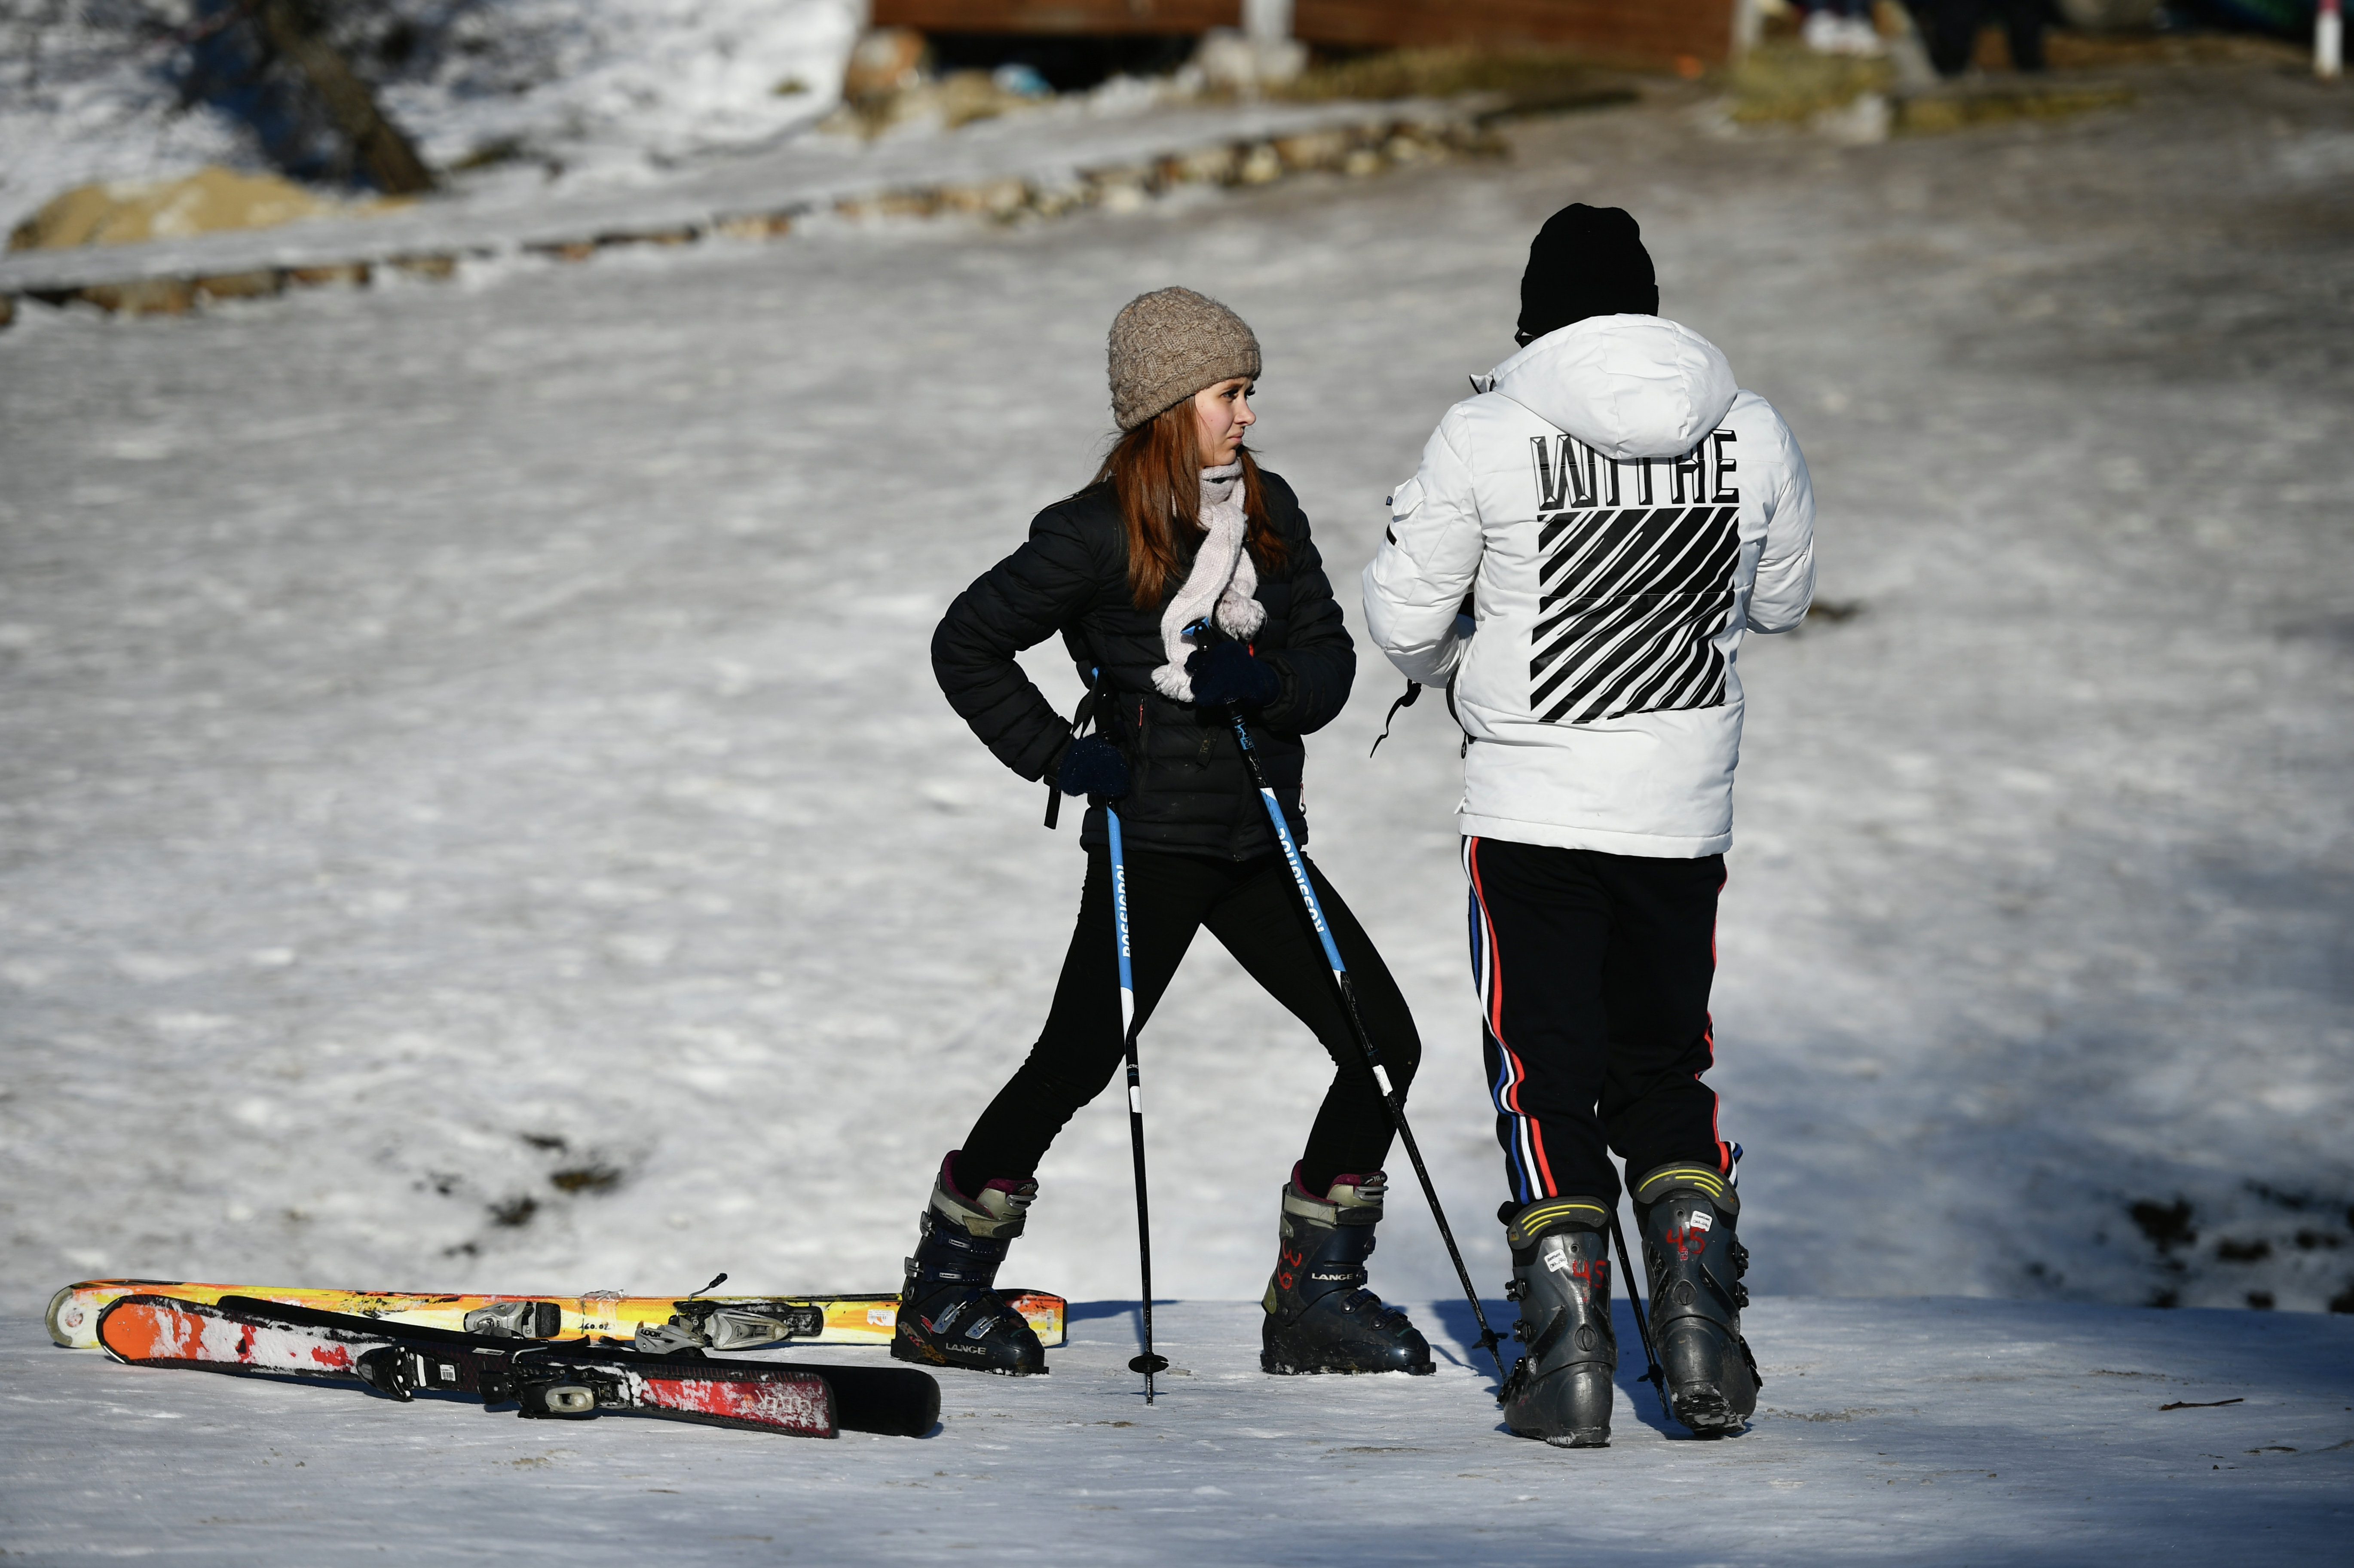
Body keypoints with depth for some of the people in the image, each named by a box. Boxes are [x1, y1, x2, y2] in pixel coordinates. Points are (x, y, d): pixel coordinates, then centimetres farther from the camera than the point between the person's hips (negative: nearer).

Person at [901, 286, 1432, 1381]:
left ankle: (1316, 1299, 9)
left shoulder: (1269, 512, 7)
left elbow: (1330, 658, 8)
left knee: (1382, 1041, 0)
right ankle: (945, 1291, 10)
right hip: (1152, 839, -6)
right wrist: (1059, 756, -10)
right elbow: (966, 645, -4)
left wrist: (1264, 680, -14)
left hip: (1256, 838, 6)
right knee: (1079, 1060, -6)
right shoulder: (1098, 535, -11)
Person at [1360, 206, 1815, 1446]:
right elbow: (1780, 603, 14)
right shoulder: (1752, 434, -2)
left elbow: (1401, 619, -3)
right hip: (1685, 812, 3)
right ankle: (1698, 1309, 1)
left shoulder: (1487, 433, -11)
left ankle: (1569, 1347, -1)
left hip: (1533, 804, -3)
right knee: (1663, 1066, 17)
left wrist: (1452, 659, 19)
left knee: (1546, 1076, 7)